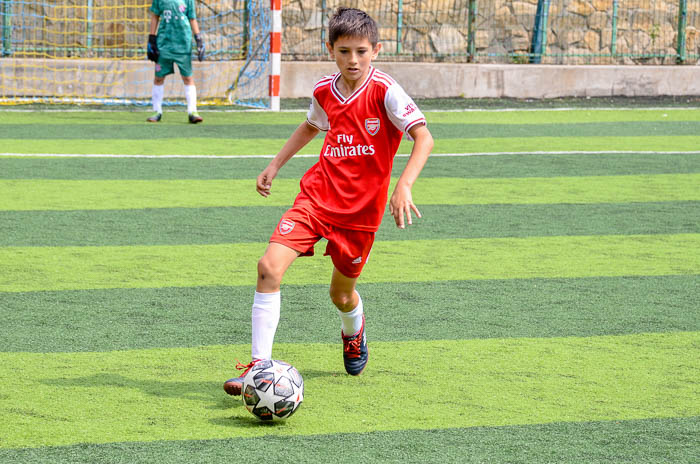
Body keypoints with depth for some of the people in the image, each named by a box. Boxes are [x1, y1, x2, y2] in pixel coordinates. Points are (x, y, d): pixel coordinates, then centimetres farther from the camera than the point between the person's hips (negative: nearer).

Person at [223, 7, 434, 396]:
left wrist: (403, 186, -31)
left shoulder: (384, 90, -13)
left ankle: (353, 331, 51)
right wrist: (275, 165, 22)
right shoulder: (324, 91, 3)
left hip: (361, 208, -3)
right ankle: (259, 365, -14)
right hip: (317, 196, 3)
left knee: (342, 295, 11)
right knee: (270, 266, -18)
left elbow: (423, 137, -18)